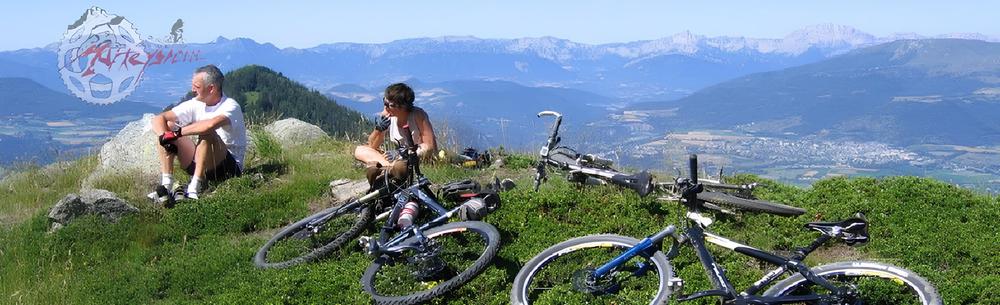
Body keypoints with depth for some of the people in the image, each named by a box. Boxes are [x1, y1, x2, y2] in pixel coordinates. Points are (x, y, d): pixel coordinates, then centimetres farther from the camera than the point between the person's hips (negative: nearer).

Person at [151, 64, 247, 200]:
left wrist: (178, 132, -28)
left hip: (230, 167, -7)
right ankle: (166, 187, -16)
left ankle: (194, 189, -32)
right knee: (166, 126, -4)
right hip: (200, 164, 7)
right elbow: (158, 119, -1)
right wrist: (163, 137, -22)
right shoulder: (195, 105, 2)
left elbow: (211, 124, -40)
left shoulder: (230, 106, -17)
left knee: (207, 134, -34)